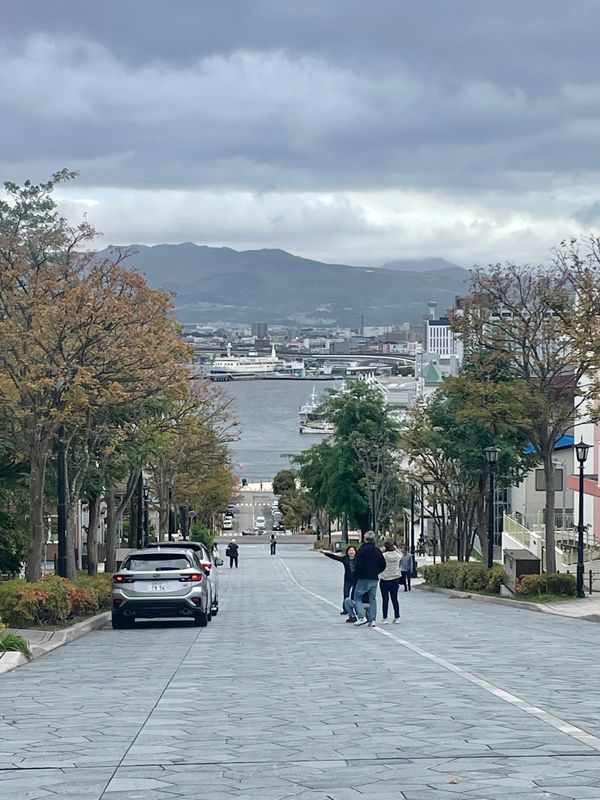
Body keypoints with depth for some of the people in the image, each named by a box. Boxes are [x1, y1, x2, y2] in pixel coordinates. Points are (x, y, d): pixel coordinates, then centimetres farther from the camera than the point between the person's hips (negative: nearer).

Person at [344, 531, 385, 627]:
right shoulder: (378, 550, 8)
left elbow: (358, 565, -14)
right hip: (374, 579, 5)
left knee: (357, 597, 3)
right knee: (372, 599, 9)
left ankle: (361, 617, -13)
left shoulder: (362, 550, -10)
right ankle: (372, 620, 5)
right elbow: (383, 565, 11)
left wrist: (358, 575, 1)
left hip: (363, 579, -5)